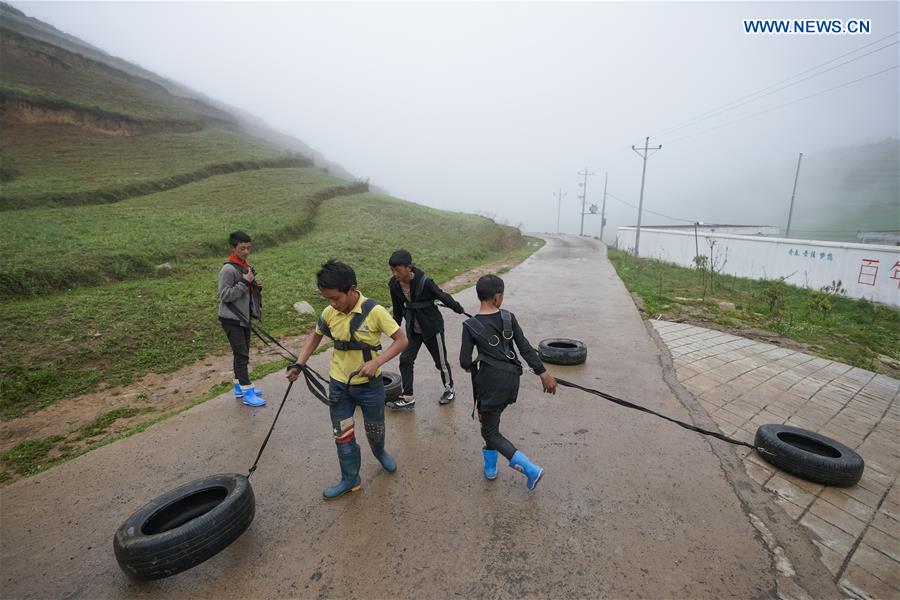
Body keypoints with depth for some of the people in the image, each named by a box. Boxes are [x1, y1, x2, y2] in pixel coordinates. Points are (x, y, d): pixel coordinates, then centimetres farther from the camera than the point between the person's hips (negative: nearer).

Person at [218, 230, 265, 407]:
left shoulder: (246, 266, 9)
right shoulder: (228, 269, -16)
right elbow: (224, 295, -20)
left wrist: (257, 286, -3)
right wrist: (244, 283, -23)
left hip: (244, 317, 8)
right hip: (232, 319, -8)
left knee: (242, 354, 15)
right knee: (241, 355, -5)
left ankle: (240, 387, 27)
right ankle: (247, 393, 1)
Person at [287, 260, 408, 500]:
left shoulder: (374, 311, -23)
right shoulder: (329, 313, -9)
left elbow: (401, 340, -17)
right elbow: (315, 337, 10)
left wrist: (376, 362, -27)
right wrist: (299, 364, -2)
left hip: (369, 384, -3)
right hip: (339, 385, 3)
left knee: (375, 428, 18)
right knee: (342, 435, 12)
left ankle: (379, 452, 53)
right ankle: (350, 479, 34)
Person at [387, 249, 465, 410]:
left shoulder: (424, 282, -26)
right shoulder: (394, 285, -10)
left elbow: (443, 296, -13)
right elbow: (398, 309, 5)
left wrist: (460, 310, -1)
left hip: (432, 327, -5)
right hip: (413, 329, 5)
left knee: (441, 361, 10)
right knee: (405, 360, 0)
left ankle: (449, 389, 35)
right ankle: (407, 398, 12)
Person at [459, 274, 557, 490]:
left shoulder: (470, 325, -11)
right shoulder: (508, 317, -3)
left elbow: (465, 362, -9)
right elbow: (525, 348, -4)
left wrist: (472, 365, 14)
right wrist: (543, 373, 1)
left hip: (492, 381, -5)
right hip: (512, 378, 5)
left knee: (490, 432, 9)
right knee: (491, 420, 26)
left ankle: (530, 468, -1)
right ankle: (490, 466, 37)